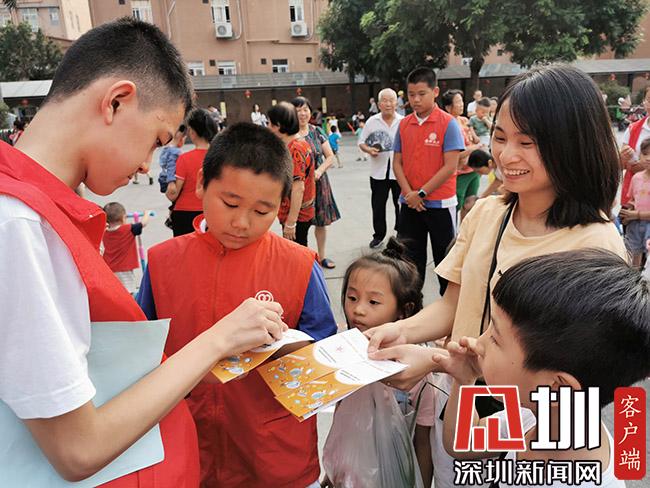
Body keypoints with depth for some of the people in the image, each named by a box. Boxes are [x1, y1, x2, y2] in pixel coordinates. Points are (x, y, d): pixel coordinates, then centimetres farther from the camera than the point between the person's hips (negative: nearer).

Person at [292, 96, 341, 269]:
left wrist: (319, 171, -13)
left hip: (318, 183, 4)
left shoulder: (317, 132, 4)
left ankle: (322, 256, 29)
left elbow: (330, 156, 5)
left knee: (321, 221, 12)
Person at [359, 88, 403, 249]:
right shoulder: (372, 122, 2)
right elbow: (361, 142, 5)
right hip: (379, 171, 1)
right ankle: (378, 235, 25)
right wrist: (369, 150, -13)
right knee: (378, 205, 10)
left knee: (401, 205, 9)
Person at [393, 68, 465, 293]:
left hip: (439, 203, -4)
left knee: (444, 257, 9)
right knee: (409, 257, 13)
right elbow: (397, 163, 6)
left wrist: (421, 193, -14)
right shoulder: (404, 124, 5)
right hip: (410, 204, 4)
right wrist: (409, 193, -8)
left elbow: (450, 167, -14)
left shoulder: (448, 123, -9)